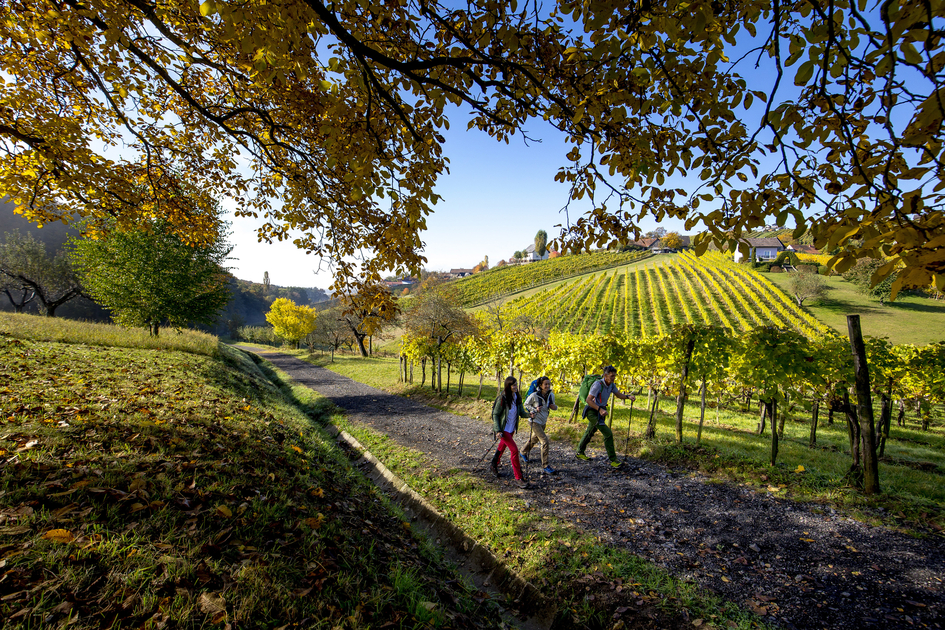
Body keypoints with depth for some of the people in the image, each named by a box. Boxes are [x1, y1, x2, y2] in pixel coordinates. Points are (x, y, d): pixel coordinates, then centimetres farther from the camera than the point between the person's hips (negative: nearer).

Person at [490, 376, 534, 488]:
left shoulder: (517, 398, 0)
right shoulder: (502, 398, -19)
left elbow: (521, 412, 4)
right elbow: (495, 414, -15)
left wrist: (529, 414, -18)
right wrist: (498, 430, -20)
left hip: (512, 428, 7)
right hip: (503, 429, -7)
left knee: (502, 447, 21)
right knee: (514, 449, -12)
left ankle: (494, 466, 44)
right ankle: (518, 478, -3)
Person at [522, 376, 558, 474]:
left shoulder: (551, 395, -5)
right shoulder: (534, 395, -20)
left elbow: (553, 406, 10)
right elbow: (526, 404, -5)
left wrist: (554, 407, -14)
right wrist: (534, 410, -21)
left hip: (543, 421, 7)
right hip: (535, 421, -7)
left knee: (534, 439, 25)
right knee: (544, 441, -16)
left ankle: (524, 452, 52)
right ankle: (545, 466, -6)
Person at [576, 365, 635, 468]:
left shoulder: (612, 385, 0)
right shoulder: (598, 385, -25)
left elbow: (618, 394, 14)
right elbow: (588, 400, -27)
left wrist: (628, 396, -5)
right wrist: (600, 409, -35)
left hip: (600, 412, 9)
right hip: (592, 411, -9)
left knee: (590, 433, 21)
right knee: (608, 433, -15)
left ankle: (580, 453, 37)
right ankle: (613, 459, -6)